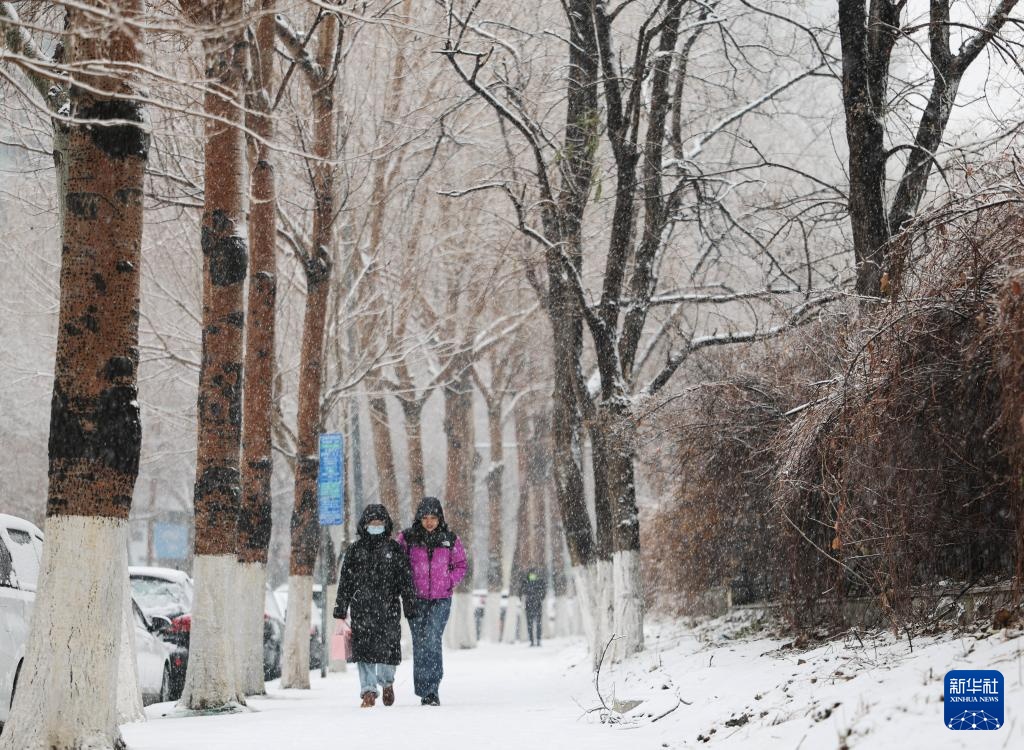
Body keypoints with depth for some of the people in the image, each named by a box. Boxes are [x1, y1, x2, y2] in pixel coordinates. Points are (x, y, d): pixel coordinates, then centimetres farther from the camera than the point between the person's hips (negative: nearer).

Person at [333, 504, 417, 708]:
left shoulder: (394, 548, 7)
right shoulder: (356, 549, 9)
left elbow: (406, 579, 8)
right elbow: (345, 580, 10)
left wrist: (410, 606, 4)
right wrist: (340, 608, 7)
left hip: (388, 608, 0)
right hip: (362, 608, 1)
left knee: (388, 647, -2)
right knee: (364, 649, -6)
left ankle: (387, 681, 24)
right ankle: (368, 691, -2)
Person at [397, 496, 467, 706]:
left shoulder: (450, 539, 5)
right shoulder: (407, 538, 2)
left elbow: (460, 566, 13)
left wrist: (449, 583, -2)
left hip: (441, 599, -1)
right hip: (416, 599, 1)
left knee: (432, 639, -16)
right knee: (419, 642, 1)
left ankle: (430, 689, -15)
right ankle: (427, 691, 9)